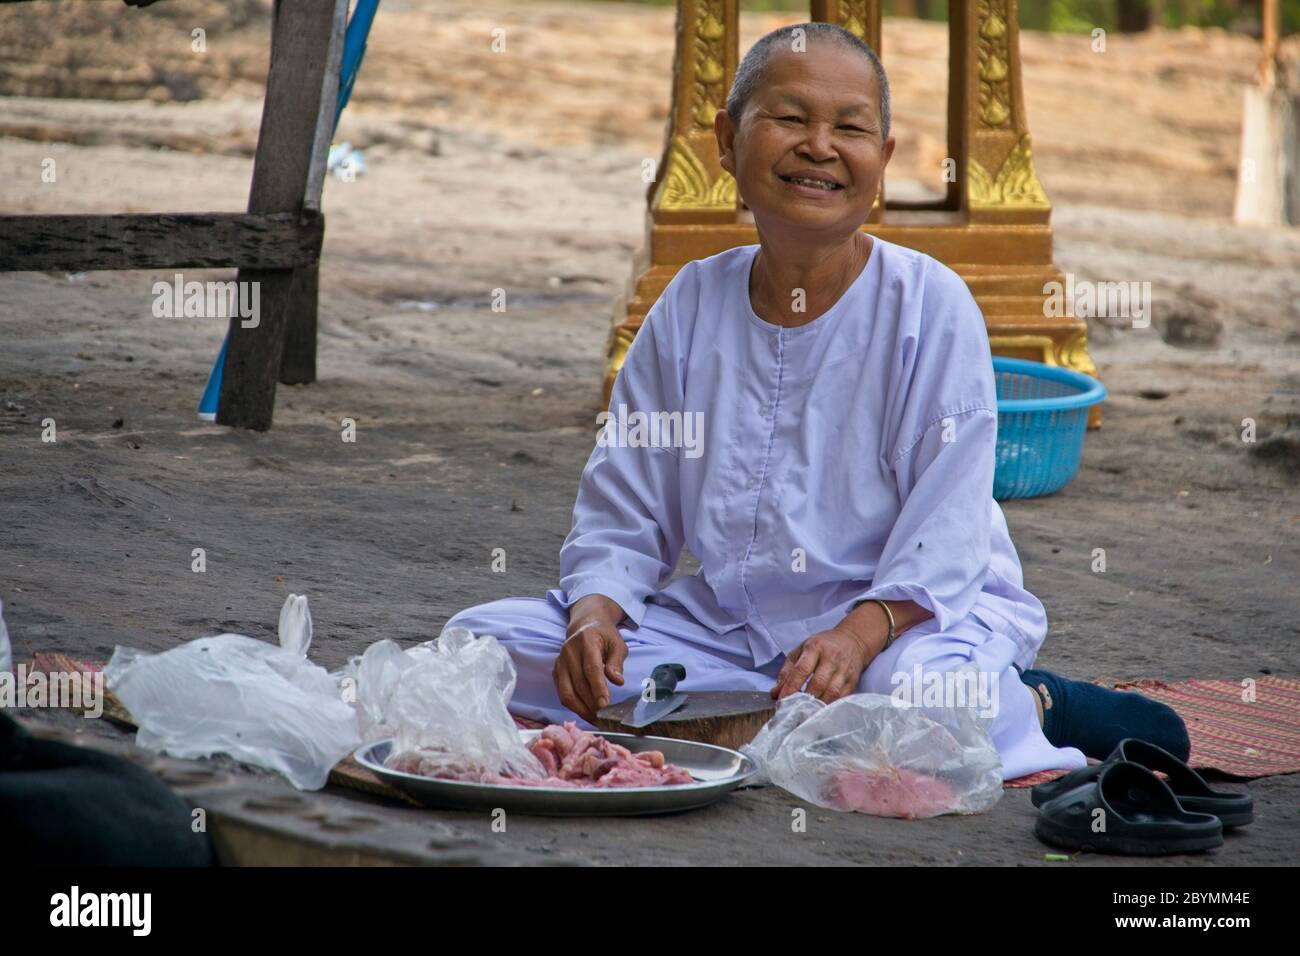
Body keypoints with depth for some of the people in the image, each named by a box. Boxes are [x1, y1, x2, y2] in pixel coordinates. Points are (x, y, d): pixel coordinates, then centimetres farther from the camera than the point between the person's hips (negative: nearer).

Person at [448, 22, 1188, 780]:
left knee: (920, 688, -42)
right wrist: (595, 612, -13)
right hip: (723, 624, 6)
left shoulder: (930, 305, -6)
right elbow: (622, 513, 8)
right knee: (486, 638, -14)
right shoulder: (692, 305, 5)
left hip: (915, 615, -6)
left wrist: (859, 633, -30)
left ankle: (1022, 707, -5)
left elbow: (943, 536, -12)